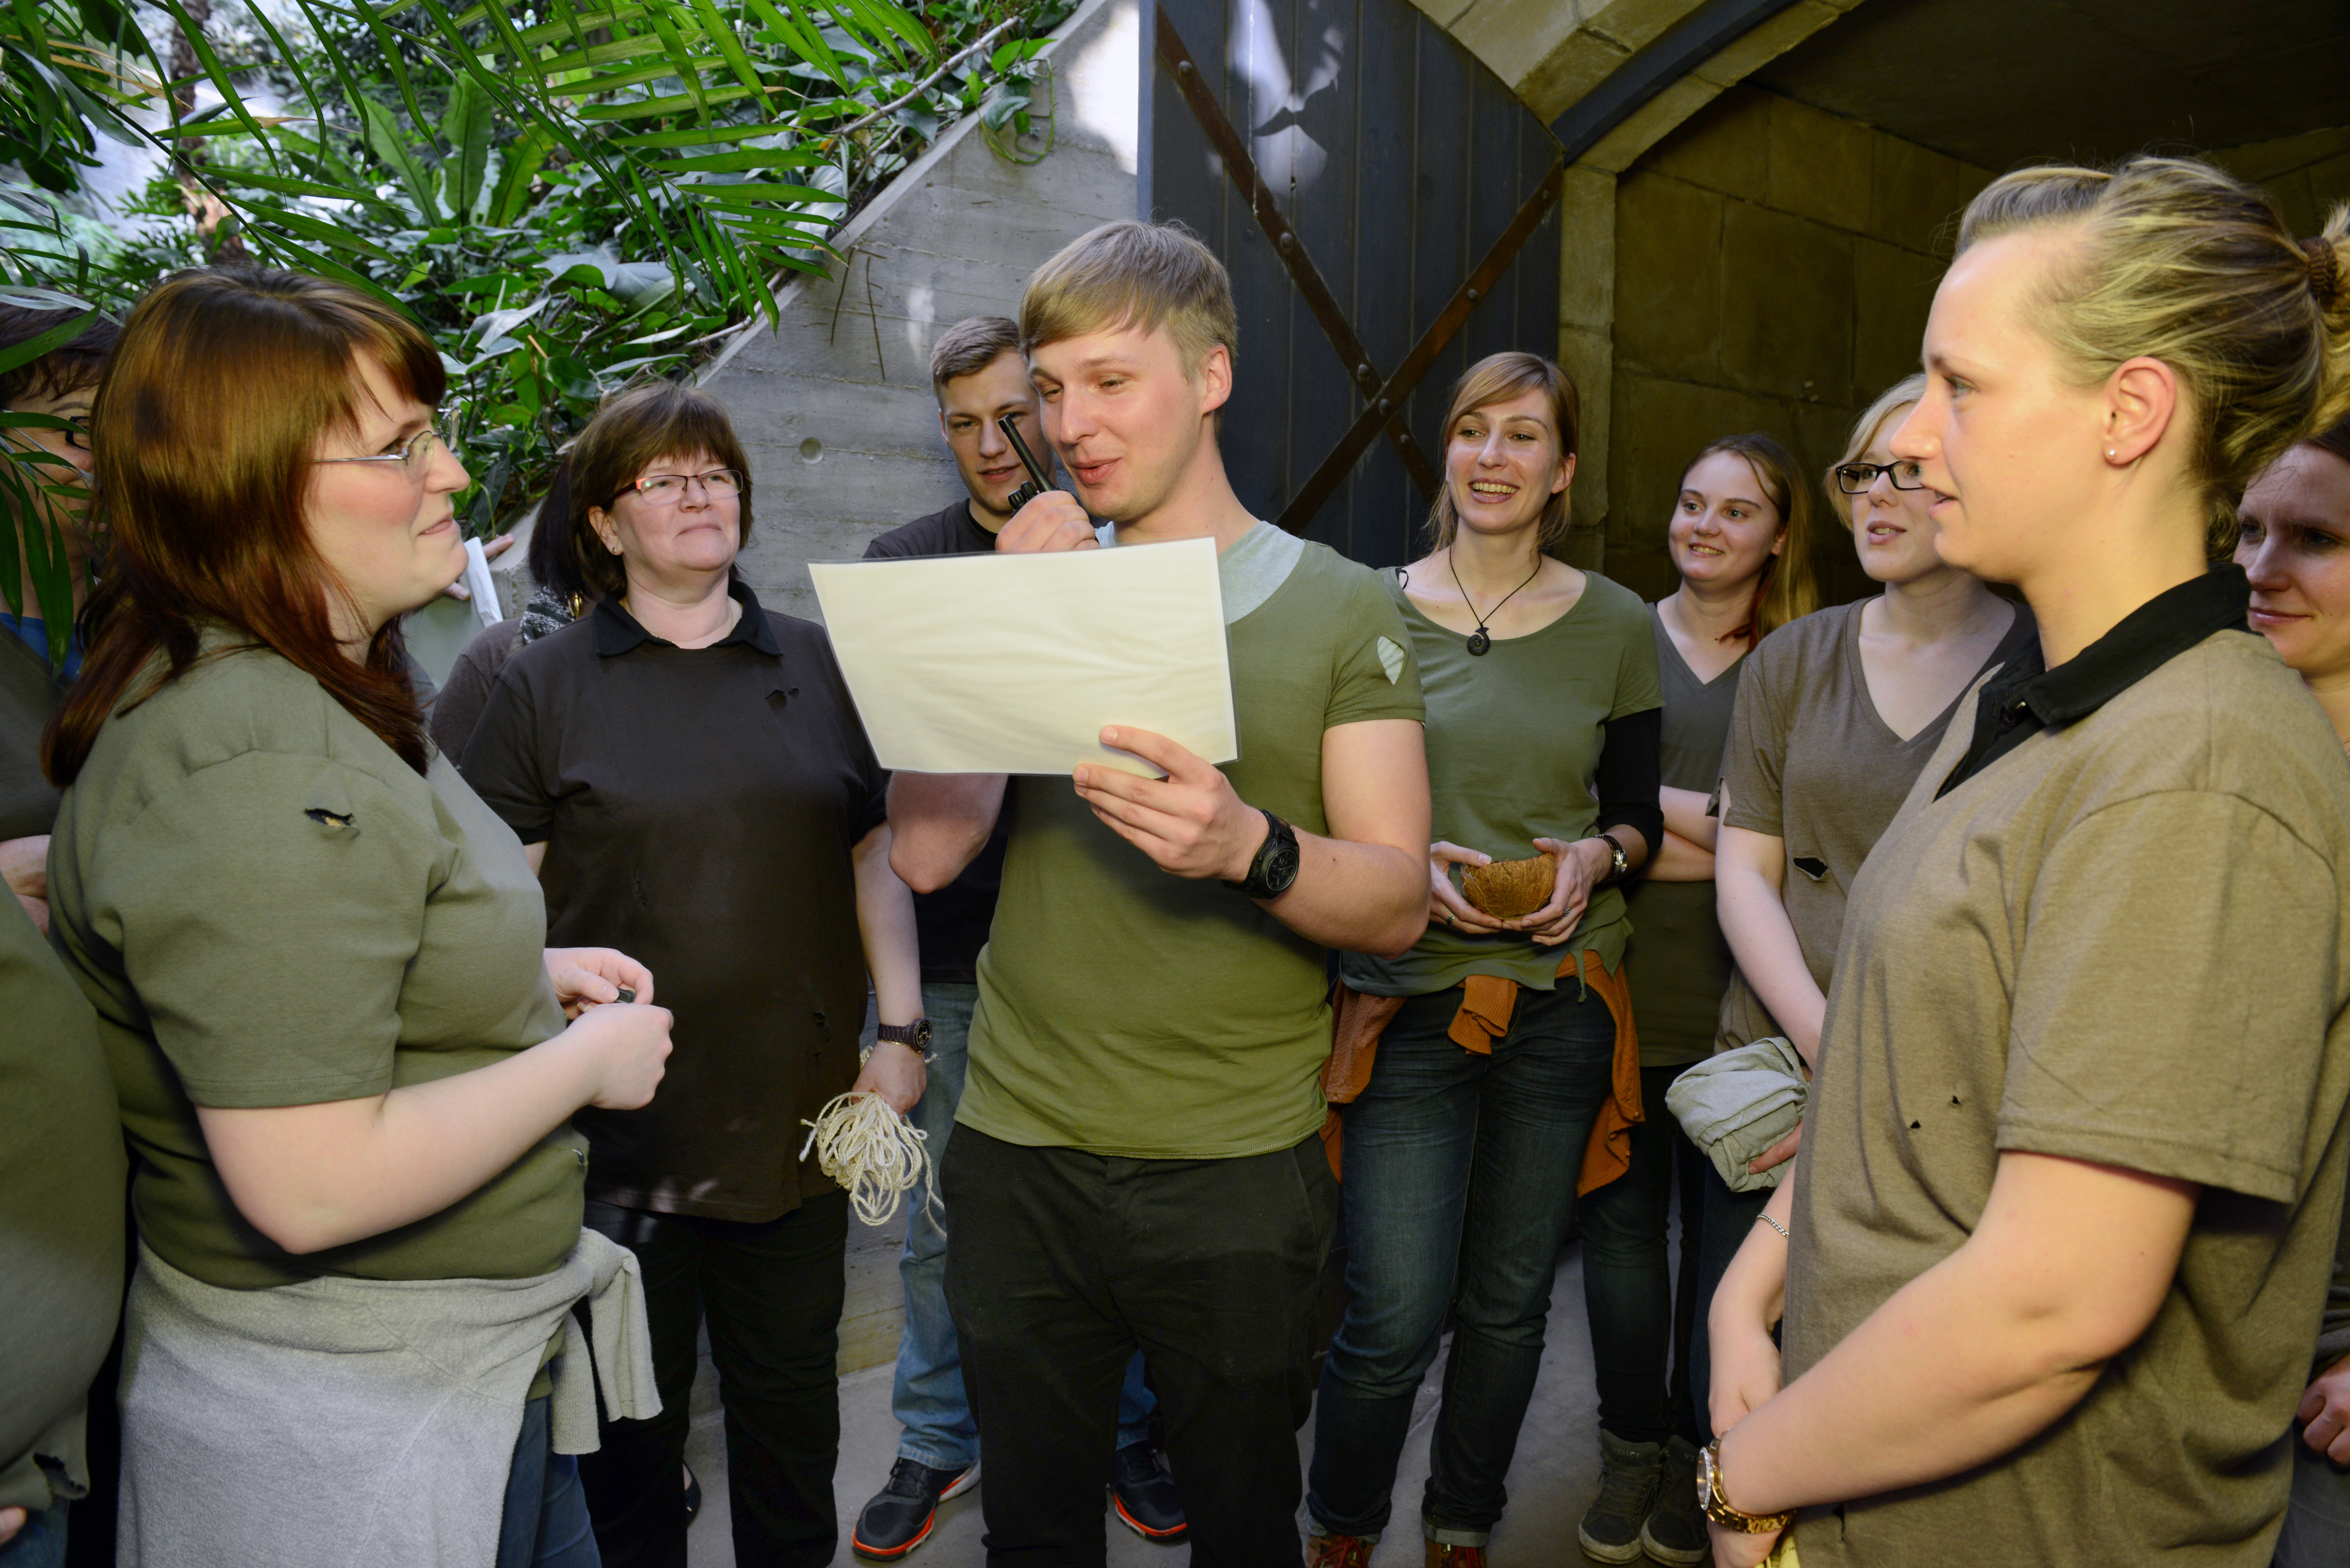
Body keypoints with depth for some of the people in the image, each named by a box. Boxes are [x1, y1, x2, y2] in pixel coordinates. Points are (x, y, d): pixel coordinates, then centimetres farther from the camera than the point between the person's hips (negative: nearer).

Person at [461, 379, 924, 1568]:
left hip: (798, 1115, 2)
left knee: (792, 1404, 18)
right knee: (630, 1416, 16)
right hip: (616, 1129, -2)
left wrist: (901, 1031, 1)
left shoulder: (818, 665, 7)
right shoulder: (544, 687, -1)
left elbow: (877, 854, 7)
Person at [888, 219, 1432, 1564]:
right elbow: (927, 853, -4)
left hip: (1240, 1169, -2)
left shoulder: (1341, 610, -2)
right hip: (1018, 1153, 3)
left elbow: (1397, 904, -9)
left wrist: (1249, 846, -29)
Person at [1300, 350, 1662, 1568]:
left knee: (1509, 1302, 14)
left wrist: (1597, 855, -10)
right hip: (1407, 996, -2)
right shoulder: (1373, 611, -1)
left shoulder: (1615, 626, 5)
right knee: (1393, 1318, -3)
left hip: (1563, 998, 3)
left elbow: (1640, 810, 11)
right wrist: (1401, 864, -15)